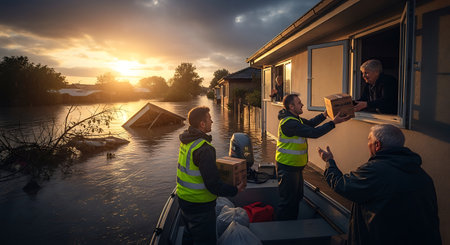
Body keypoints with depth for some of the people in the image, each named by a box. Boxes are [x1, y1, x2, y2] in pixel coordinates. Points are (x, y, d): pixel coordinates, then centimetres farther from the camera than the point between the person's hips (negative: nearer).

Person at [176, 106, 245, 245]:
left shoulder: (186, 140, 0)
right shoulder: (204, 149, -29)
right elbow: (213, 185, -29)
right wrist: (235, 190, -15)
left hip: (183, 198, 9)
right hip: (199, 205, -9)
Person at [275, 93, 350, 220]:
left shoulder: (294, 118, 9)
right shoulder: (289, 123, -25)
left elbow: (310, 123, 17)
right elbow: (313, 133, -27)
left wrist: (325, 114, 9)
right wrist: (334, 123, -22)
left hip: (296, 166, 11)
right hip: (287, 167, -11)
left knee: (297, 196, 21)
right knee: (287, 201, 0)